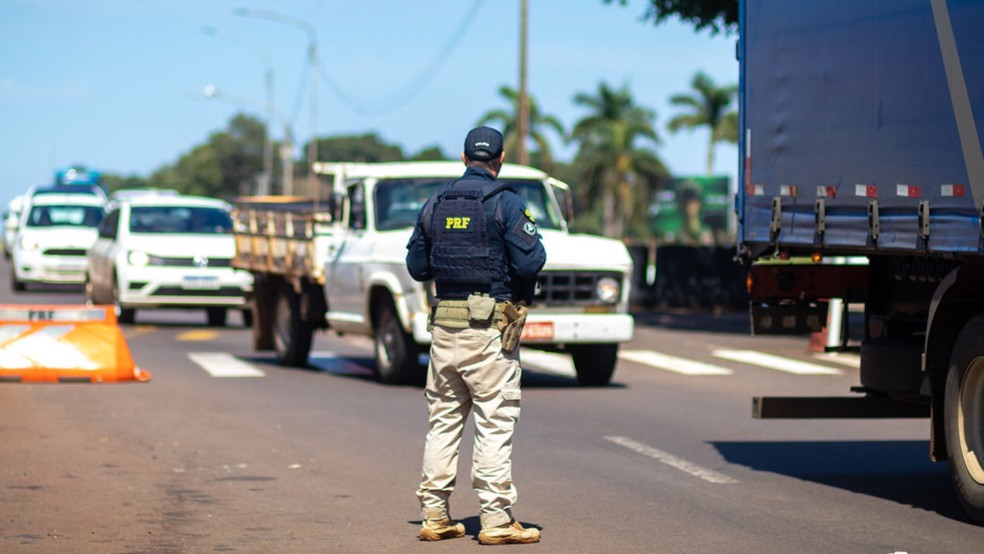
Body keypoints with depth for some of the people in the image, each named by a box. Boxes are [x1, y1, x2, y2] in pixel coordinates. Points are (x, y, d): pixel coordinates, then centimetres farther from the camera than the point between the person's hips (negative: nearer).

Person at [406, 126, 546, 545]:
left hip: (445, 325, 5)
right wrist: (532, 240, 7)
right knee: (494, 423, -3)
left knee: (442, 420, 11)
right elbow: (530, 263, -13)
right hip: (490, 327, -5)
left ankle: (434, 515, 12)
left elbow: (417, 267, 13)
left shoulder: (435, 205, 9)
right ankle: (496, 519, -4)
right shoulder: (506, 203, -7)